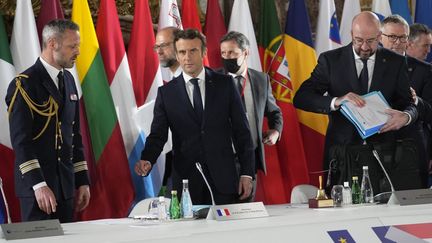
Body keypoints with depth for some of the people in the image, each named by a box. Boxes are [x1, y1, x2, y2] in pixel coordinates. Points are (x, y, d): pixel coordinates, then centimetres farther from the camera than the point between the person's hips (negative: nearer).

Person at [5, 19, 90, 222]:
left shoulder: (68, 80, 14)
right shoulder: (24, 84, -10)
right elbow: (20, 141, -16)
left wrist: (82, 181, 14)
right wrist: (39, 185, -22)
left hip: (65, 185, 7)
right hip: (36, 186, -7)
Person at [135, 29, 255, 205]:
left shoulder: (225, 84, 5)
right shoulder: (166, 93, 5)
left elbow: (241, 131, 5)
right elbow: (158, 135, 1)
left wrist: (247, 173, 0)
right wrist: (147, 160, -20)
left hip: (223, 180, 0)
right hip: (186, 182, 0)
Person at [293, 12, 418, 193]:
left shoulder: (395, 62, 7)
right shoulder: (331, 60, 2)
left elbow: (408, 103, 9)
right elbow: (301, 98, -5)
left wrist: (406, 116, -17)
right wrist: (336, 101, -23)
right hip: (341, 150, -1)